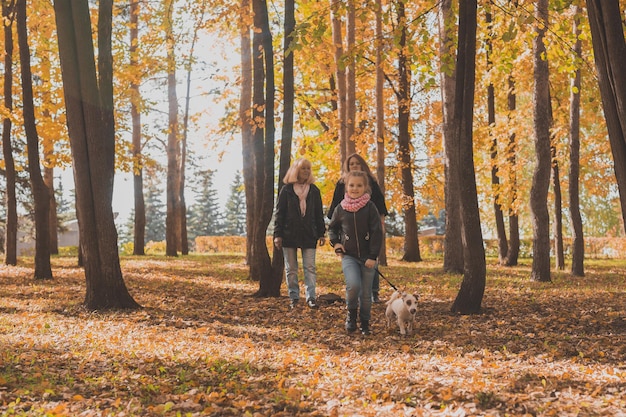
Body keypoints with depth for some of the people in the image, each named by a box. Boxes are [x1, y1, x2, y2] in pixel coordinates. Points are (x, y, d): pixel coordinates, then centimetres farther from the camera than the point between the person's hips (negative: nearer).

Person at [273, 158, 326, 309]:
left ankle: (311, 297, -2)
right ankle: (294, 297, 14)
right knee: (291, 269, 5)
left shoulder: (314, 190, 8)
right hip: (289, 234, -1)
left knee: (310, 268, -2)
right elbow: (279, 213, 0)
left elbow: (319, 213, 11)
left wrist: (321, 233, 5)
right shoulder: (286, 190, 0)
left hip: (309, 235, 1)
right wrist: (278, 234, -6)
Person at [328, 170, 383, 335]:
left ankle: (365, 323, 26)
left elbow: (377, 233, -6)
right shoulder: (340, 209, 1)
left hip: (367, 257, 0)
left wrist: (372, 256, -11)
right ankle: (351, 314, 5)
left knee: (366, 293, 6)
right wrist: (335, 242, -1)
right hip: (348, 256, 0)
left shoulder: (370, 207, -5)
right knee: (353, 285, -22)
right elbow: (332, 228, 18)